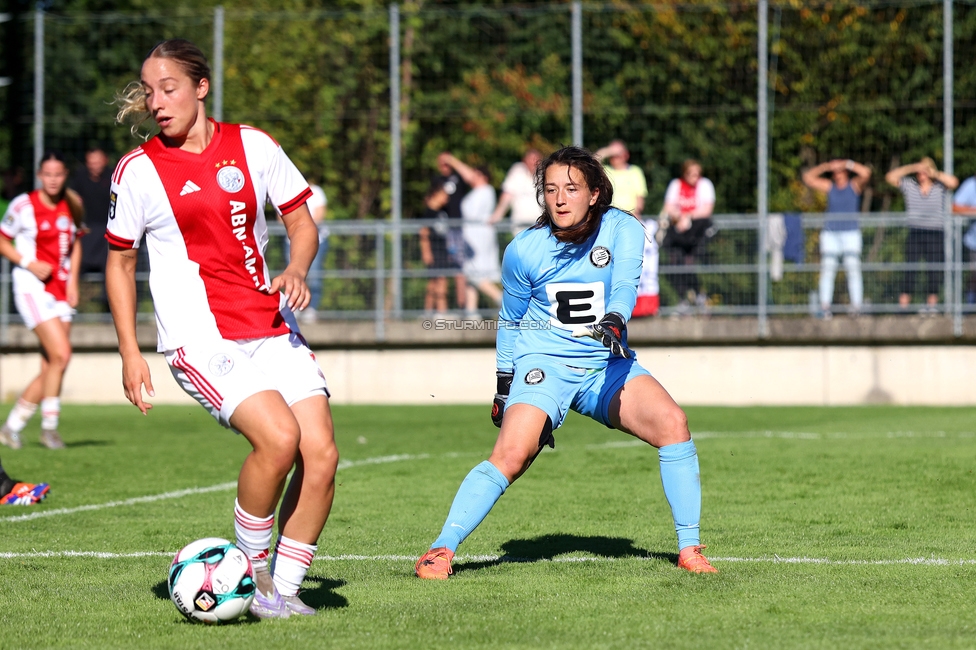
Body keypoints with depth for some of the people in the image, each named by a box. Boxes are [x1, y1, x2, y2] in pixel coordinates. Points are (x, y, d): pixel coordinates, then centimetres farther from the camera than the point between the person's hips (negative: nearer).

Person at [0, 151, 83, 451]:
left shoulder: (71, 206, 7)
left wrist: (72, 280, 8)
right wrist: (29, 263, -14)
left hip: (60, 289, 6)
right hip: (32, 287, -6)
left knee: (51, 366, 3)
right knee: (61, 355, -18)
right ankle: (49, 426, -6)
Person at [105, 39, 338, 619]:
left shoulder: (252, 146, 6)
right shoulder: (139, 170, 0)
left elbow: (302, 223, 15)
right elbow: (120, 262, 9)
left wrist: (297, 271, -7)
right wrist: (130, 353, 3)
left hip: (272, 327, 4)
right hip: (201, 338, -4)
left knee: (321, 454, -10)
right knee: (278, 436, -26)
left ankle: (281, 591, 3)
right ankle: (251, 566, -4)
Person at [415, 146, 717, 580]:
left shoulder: (622, 230, -6)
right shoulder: (524, 250, -6)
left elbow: (624, 285, -23)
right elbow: (510, 320, 9)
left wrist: (614, 321, -44)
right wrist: (504, 384, 7)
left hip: (607, 365, 1)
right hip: (543, 364, -1)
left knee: (672, 422, -22)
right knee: (511, 455, -24)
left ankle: (689, 549, -14)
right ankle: (441, 549, -19)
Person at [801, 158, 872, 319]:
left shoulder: (855, 185, 4)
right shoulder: (829, 187, 11)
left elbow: (866, 173, -13)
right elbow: (808, 177, 9)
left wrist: (846, 164, -10)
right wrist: (826, 166, 0)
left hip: (851, 232, -2)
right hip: (830, 232, 2)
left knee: (853, 268, -10)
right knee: (827, 268, -6)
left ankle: (857, 306, -13)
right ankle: (825, 307, -10)